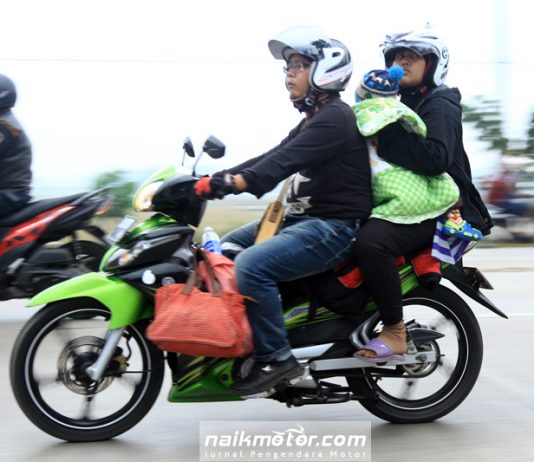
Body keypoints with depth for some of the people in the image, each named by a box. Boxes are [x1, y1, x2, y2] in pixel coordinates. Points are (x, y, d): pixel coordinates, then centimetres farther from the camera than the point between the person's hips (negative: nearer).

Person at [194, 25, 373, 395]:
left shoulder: (335, 118, -14)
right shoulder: (313, 120, 19)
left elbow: (284, 162, -26)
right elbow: (273, 157, 14)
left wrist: (230, 183, -35)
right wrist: (216, 178, 4)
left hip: (334, 226, -11)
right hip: (305, 217, 11)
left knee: (252, 265, -27)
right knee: (227, 249, 11)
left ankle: (276, 358, -17)